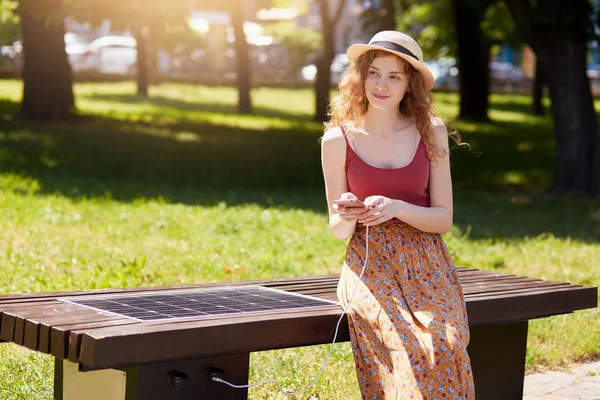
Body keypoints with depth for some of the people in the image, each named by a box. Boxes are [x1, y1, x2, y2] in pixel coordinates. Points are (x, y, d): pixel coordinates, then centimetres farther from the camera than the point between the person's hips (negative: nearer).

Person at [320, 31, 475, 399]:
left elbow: (444, 219, 2)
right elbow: (338, 231, 9)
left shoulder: (431, 132, 3)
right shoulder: (338, 140, 2)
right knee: (407, 350, -30)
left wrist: (396, 208, -17)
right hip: (370, 267, -1)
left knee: (444, 348, -28)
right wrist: (348, 217, -16)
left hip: (428, 266, 1)